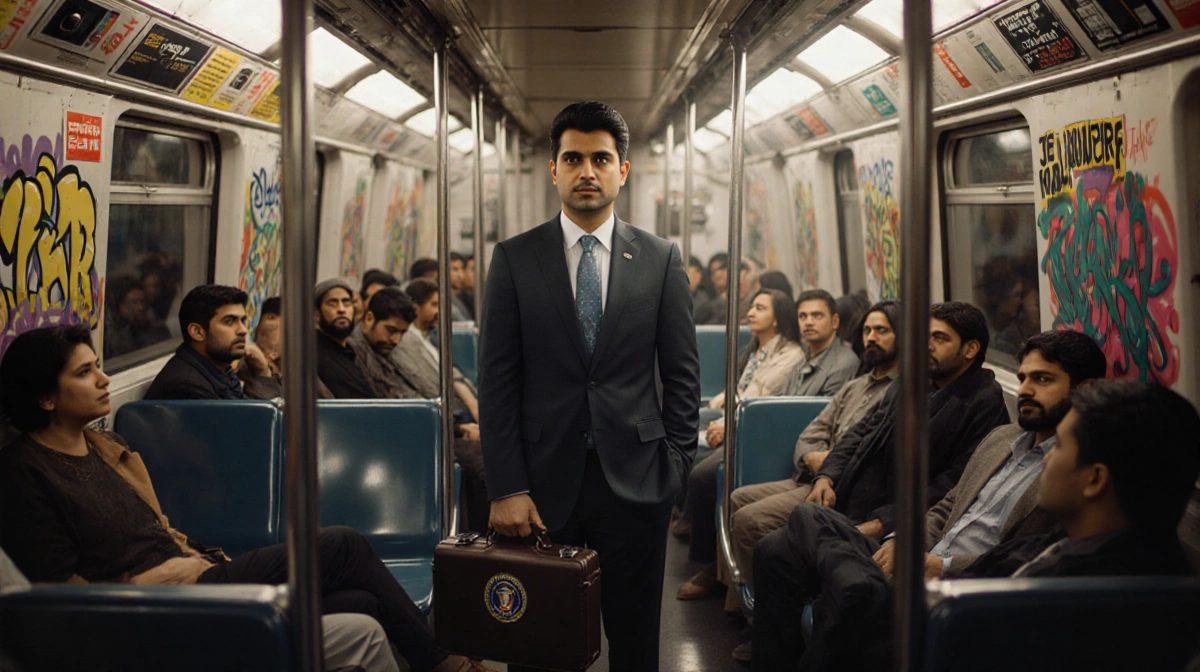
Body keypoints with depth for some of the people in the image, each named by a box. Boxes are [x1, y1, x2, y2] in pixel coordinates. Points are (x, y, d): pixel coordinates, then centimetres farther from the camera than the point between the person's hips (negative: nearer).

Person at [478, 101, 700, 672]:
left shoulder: (661, 259, 5)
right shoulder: (514, 259, 3)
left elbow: (682, 373, 7)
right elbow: (496, 381, -1)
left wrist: (675, 466, -1)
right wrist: (506, 488, -7)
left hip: (634, 483, 1)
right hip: (544, 485, 0)